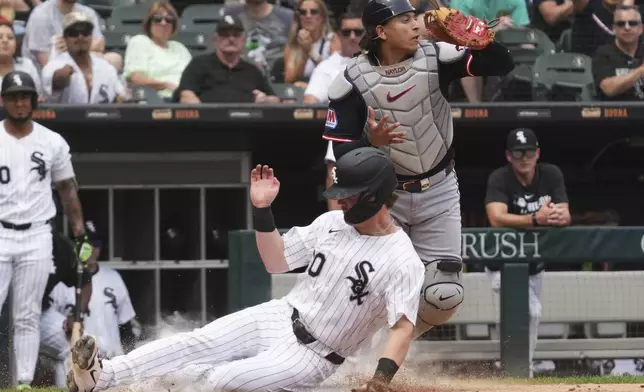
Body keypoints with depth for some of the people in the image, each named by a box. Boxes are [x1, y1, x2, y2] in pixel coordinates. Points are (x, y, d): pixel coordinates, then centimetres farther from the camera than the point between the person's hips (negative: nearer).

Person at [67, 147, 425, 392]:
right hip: (279, 317, 7)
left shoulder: (402, 261, -18)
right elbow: (276, 262, 11)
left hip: (312, 356, -7)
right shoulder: (333, 222, 4)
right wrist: (262, 209, -3)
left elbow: (403, 327, -28)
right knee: (195, 344, -13)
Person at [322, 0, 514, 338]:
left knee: (445, 296, -4)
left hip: (439, 192, 2)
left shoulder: (436, 58, -9)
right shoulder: (352, 82, -15)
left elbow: (502, 65, -16)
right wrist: (370, 142, -34)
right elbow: (338, 155, -13)